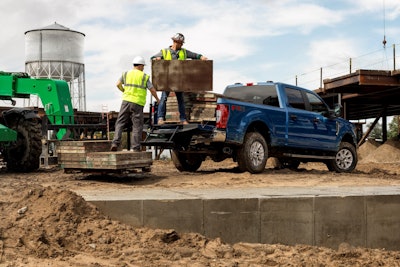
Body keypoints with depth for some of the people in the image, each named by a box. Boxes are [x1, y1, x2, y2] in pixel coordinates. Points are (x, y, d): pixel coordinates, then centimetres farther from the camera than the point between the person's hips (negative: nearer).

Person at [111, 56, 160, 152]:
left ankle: (115, 143, -9)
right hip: (138, 104, -2)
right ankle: (135, 148, 1)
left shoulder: (126, 74, 10)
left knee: (120, 123, 6)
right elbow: (152, 90, 2)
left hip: (126, 101, 2)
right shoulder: (144, 77, 4)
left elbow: (118, 84, -1)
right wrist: (157, 99, 20)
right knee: (137, 126, 4)